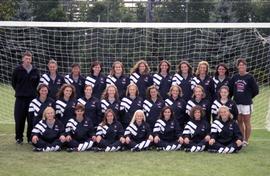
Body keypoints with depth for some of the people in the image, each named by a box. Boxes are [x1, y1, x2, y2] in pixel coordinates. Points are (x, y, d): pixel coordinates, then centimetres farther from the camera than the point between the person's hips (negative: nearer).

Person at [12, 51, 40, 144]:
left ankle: (31, 138, 12)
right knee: (19, 119, -1)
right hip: (20, 98, -1)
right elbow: (13, 82, 8)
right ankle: (19, 138, 12)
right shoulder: (17, 70, 0)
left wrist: (33, 90, 9)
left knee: (31, 119, 0)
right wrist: (19, 91, 6)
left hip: (32, 97, 1)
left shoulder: (35, 70, 6)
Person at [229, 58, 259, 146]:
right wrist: (236, 96, 7)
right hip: (237, 103, 4)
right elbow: (230, 89, 13)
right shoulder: (234, 77, 5)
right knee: (239, 122, 10)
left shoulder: (250, 77, -5)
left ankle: (246, 141, 9)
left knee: (247, 122, 2)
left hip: (246, 103, -4)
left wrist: (248, 97, 6)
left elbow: (256, 90, -2)